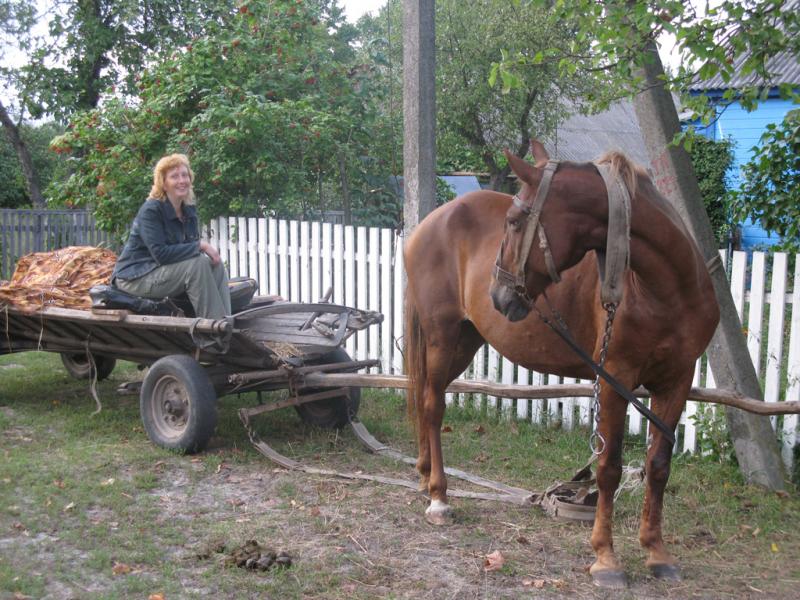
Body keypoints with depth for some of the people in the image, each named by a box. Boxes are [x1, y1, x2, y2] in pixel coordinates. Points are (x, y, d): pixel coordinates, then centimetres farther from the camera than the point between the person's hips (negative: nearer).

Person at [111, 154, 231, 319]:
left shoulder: (189, 210, 6)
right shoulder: (151, 210, -18)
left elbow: (189, 247, 8)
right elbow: (160, 253, -28)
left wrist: (207, 249, -15)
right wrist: (200, 245, -24)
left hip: (164, 272, 8)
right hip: (134, 278, -8)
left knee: (217, 266, -8)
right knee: (197, 264, -25)